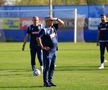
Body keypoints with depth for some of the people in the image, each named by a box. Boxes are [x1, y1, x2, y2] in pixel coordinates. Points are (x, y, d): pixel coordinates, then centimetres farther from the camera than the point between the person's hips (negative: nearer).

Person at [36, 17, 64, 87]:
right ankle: (46, 82, -1)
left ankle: (50, 81, 18)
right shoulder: (44, 30, -12)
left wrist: (56, 19, 0)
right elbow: (38, 38, -21)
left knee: (52, 67, 11)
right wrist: (42, 47, -19)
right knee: (47, 67, -5)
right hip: (48, 51, -8)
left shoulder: (54, 27, 11)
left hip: (54, 51, 8)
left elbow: (62, 23, 15)